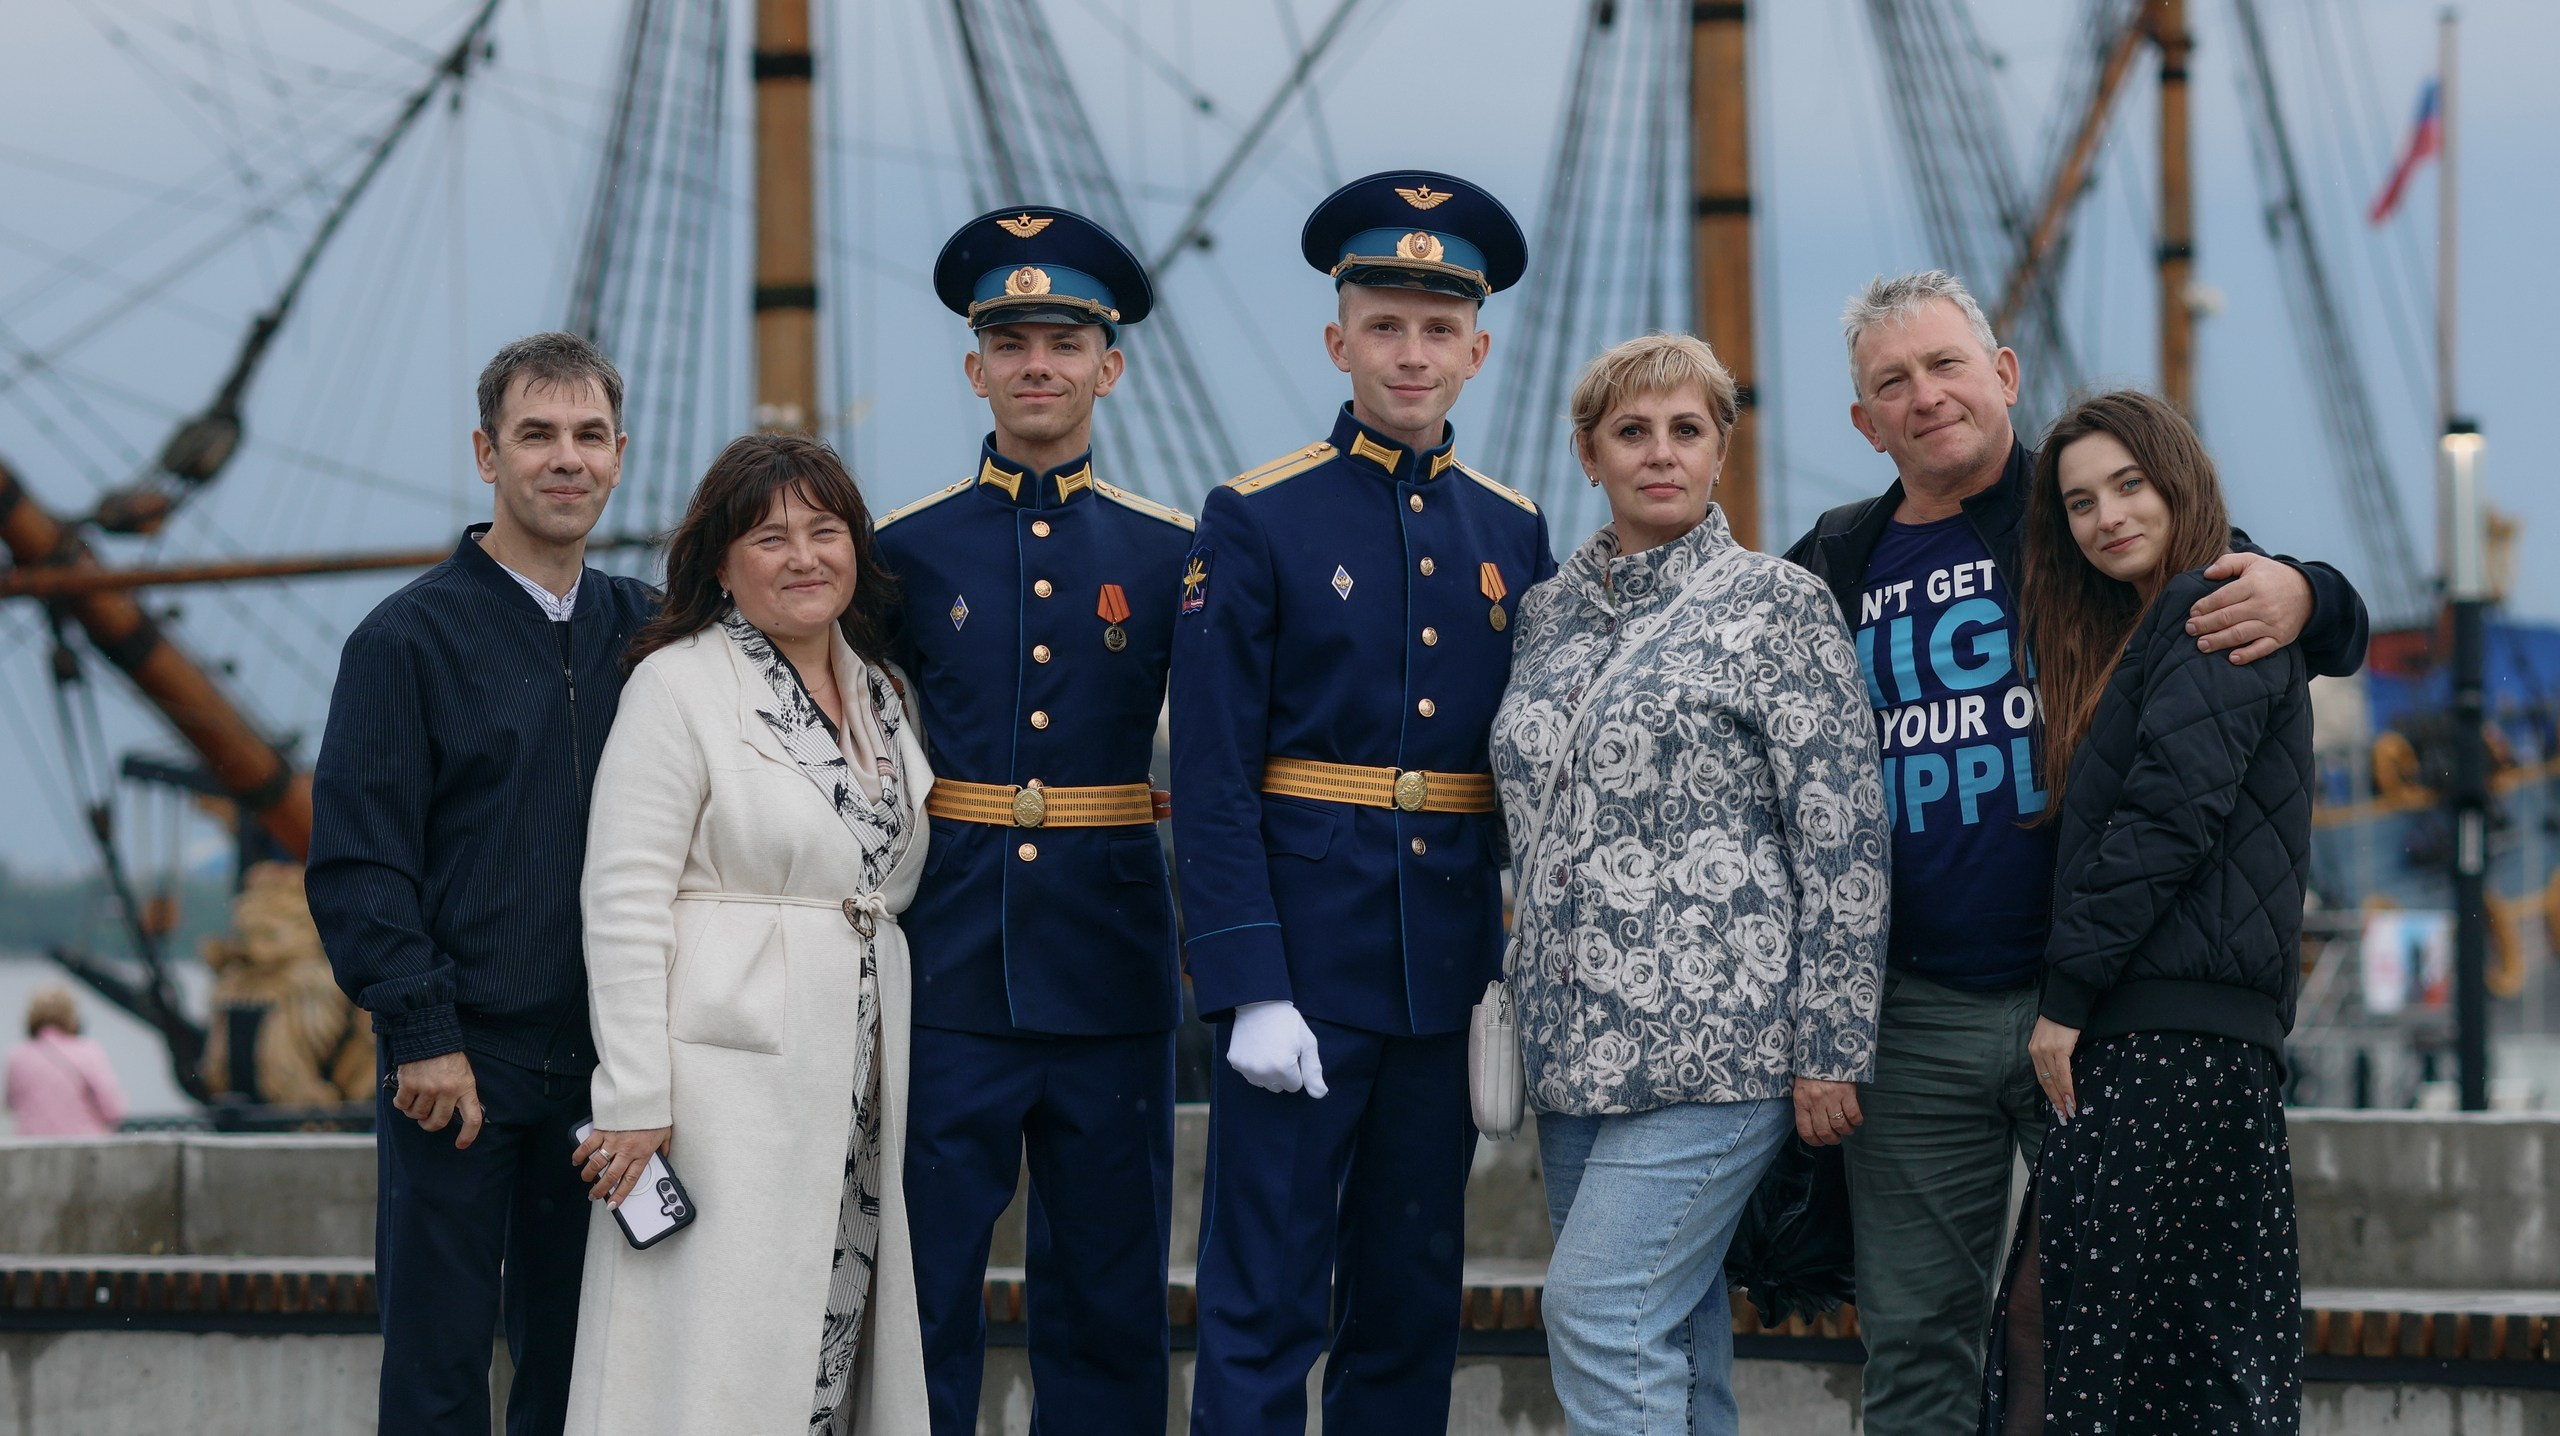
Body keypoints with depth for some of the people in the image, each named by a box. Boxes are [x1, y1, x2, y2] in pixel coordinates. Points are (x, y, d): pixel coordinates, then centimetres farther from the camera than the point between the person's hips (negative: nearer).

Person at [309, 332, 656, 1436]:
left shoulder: (643, 631, 11)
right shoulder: (408, 637, -3)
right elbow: (355, 859, -7)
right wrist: (421, 1035, -12)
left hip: (600, 1058, 4)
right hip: (458, 1061, -4)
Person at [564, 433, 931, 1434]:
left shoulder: (880, 691, 13)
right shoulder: (678, 685, -7)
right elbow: (624, 899, -11)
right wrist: (634, 1099, -17)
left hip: (860, 1084, 7)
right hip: (730, 1077, -7)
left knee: (836, 1348, 7)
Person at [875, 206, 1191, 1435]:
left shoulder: (1170, 557, 4)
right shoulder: (904, 551, 4)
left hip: (1112, 976, 1)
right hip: (947, 975, 0)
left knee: (1109, 1296, 7)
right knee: (924, 1287, 2)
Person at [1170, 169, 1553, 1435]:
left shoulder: (1514, 535, 10)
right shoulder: (1258, 521, -4)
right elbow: (1212, 775, -8)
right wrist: (1249, 988, -15)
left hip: (1452, 976, 4)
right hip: (1305, 964, -4)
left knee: (1413, 1299, 11)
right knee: (1264, 1303, -3)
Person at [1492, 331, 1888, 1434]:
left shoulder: (1779, 606, -4)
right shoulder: (1546, 612, 14)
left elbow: (1845, 838, -8)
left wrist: (1833, 1051, -11)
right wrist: (1520, 1008, 19)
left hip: (1716, 1040, -6)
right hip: (1579, 1044, 6)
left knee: (1600, 1309, -15)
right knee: (1669, 1323, 8)